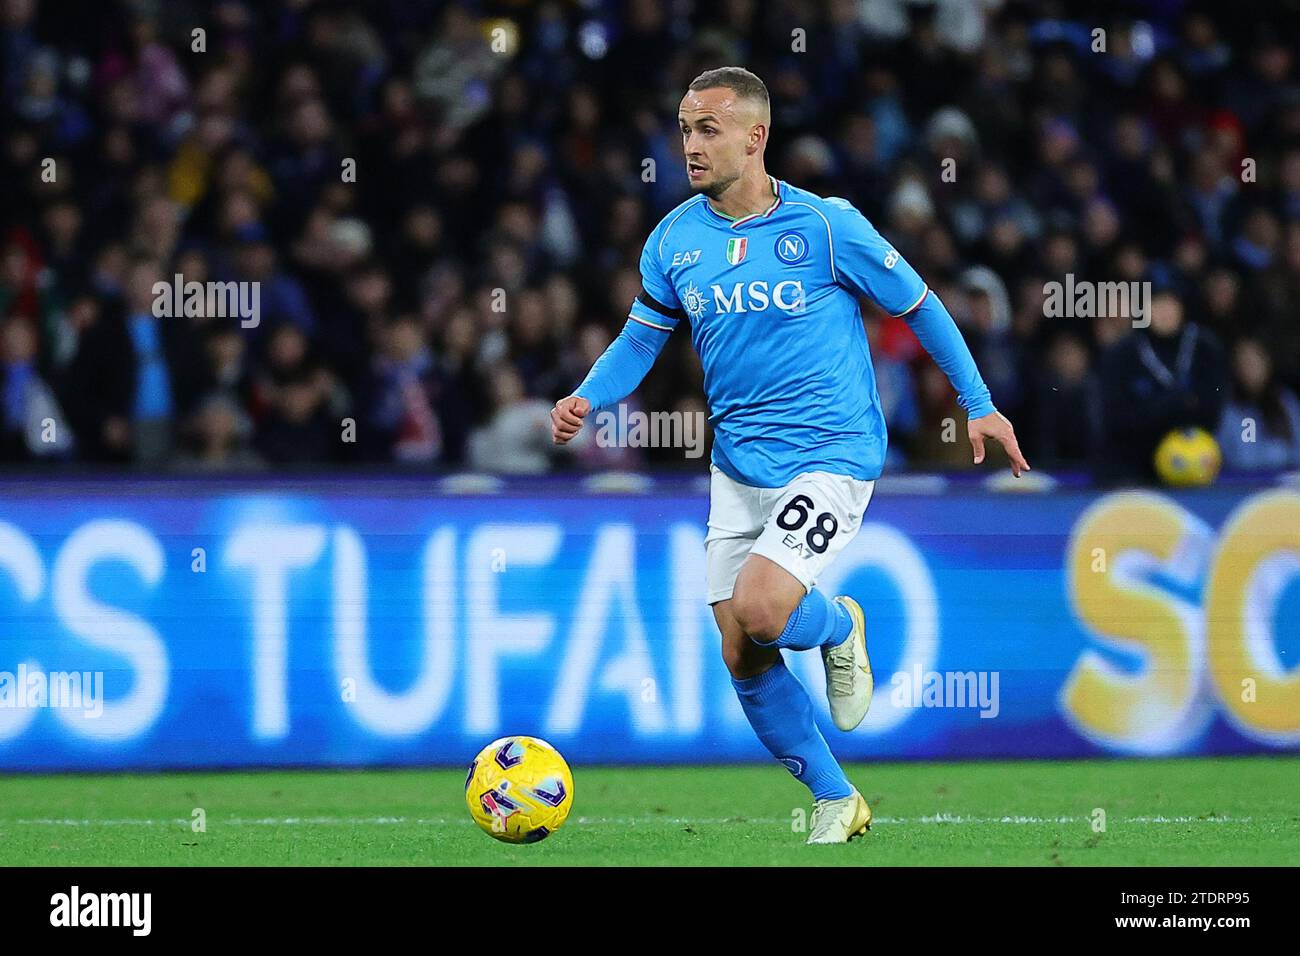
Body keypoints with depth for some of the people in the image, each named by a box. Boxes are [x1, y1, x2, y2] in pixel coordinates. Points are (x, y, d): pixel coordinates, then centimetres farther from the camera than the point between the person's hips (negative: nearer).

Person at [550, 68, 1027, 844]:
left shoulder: (827, 226, -12)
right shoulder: (675, 240, 0)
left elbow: (919, 305, 0)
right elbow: (641, 339, 11)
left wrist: (979, 403, 2)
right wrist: (587, 400, -8)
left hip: (833, 454, -5)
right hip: (739, 464, 5)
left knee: (760, 610, -26)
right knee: (743, 659, 4)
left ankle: (838, 627, 10)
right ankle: (836, 802, 23)